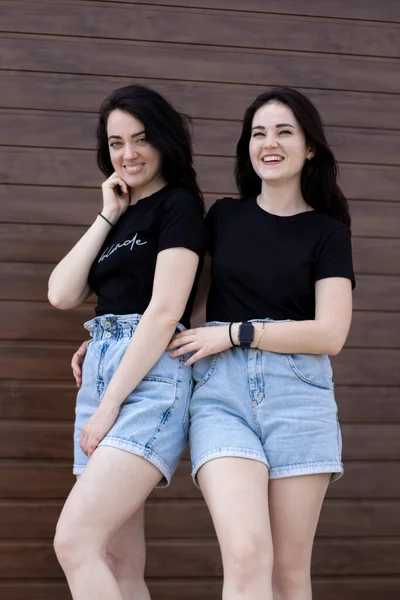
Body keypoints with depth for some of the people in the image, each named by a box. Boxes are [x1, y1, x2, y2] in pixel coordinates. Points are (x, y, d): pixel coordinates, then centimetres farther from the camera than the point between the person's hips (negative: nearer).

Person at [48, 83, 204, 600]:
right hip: (98, 374, 8)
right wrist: (107, 216, 9)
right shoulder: (121, 217, 23)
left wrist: (110, 404, -14)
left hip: (149, 379, -8)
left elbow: (165, 311, -11)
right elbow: (61, 295, 11)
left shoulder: (177, 205, 0)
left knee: (74, 541, -20)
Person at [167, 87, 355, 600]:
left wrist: (233, 333, -8)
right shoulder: (223, 216, 14)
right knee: (247, 555, -17)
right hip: (221, 392, 1)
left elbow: (330, 333, -4)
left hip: (297, 393, -1)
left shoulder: (327, 231, 7)